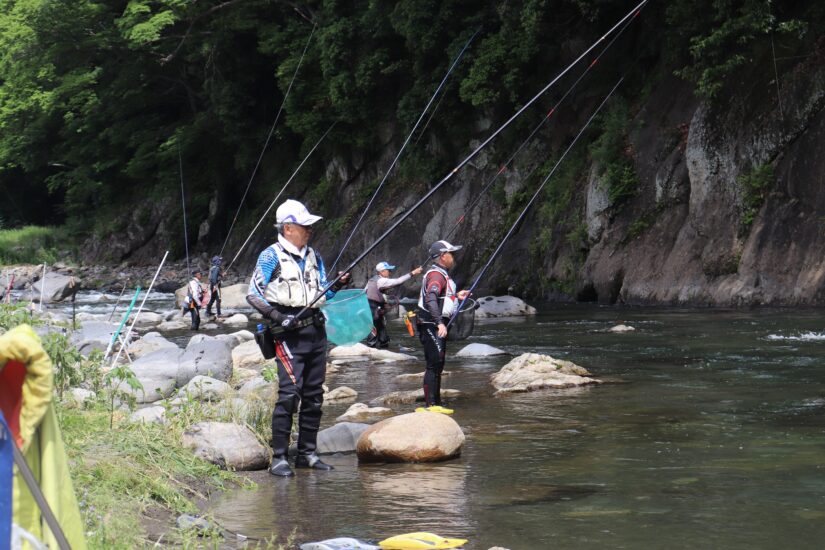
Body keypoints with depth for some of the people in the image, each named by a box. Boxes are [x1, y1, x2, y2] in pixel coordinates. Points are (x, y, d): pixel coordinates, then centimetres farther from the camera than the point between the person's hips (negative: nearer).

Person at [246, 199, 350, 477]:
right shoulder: (271, 256, -4)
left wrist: (337, 285, 1)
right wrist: (277, 316, -18)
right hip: (289, 333, -7)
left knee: (314, 394, 8)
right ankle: (278, 458, -13)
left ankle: (307, 453, 17)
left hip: (315, 331, 7)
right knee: (290, 392, -15)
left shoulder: (313, 256, 16)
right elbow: (253, 293, -7)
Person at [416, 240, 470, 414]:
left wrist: (456, 296, 18)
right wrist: (439, 323, -36)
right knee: (434, 364, -13)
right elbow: (431, 299, -30)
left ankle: (435, 404, 18)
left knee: (437, 365, 13)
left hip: (437, 326, 11)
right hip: (432, 326, -11)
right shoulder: (436, 275, -16)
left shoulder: (441, 274, 18)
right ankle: (430, 404, -16)